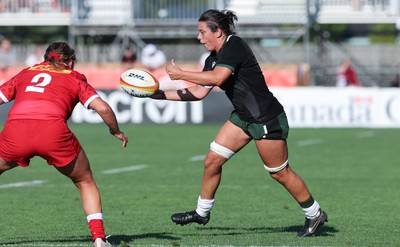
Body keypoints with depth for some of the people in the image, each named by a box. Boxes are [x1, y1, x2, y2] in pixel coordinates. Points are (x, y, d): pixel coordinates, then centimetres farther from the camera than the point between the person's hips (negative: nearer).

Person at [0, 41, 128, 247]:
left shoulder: (26, 73, 31)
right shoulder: (74, 78, 24)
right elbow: (103, 108, 13)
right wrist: (116, 132, 30)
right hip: (53, 130, -1)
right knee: (85, 182, 21)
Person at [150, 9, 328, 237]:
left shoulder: (234, 46, -21)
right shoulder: (213, 59, 7)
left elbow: (217, 77, -34)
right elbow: (199, 92, 12)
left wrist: (181, 74, -26)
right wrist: (161, 94, 7)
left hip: (267, 120, -9)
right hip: (243, 117, 9)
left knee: (280, 173, 2)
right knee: (212, 160, 4)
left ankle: (315, 214, 18)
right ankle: (202, 212, 19)